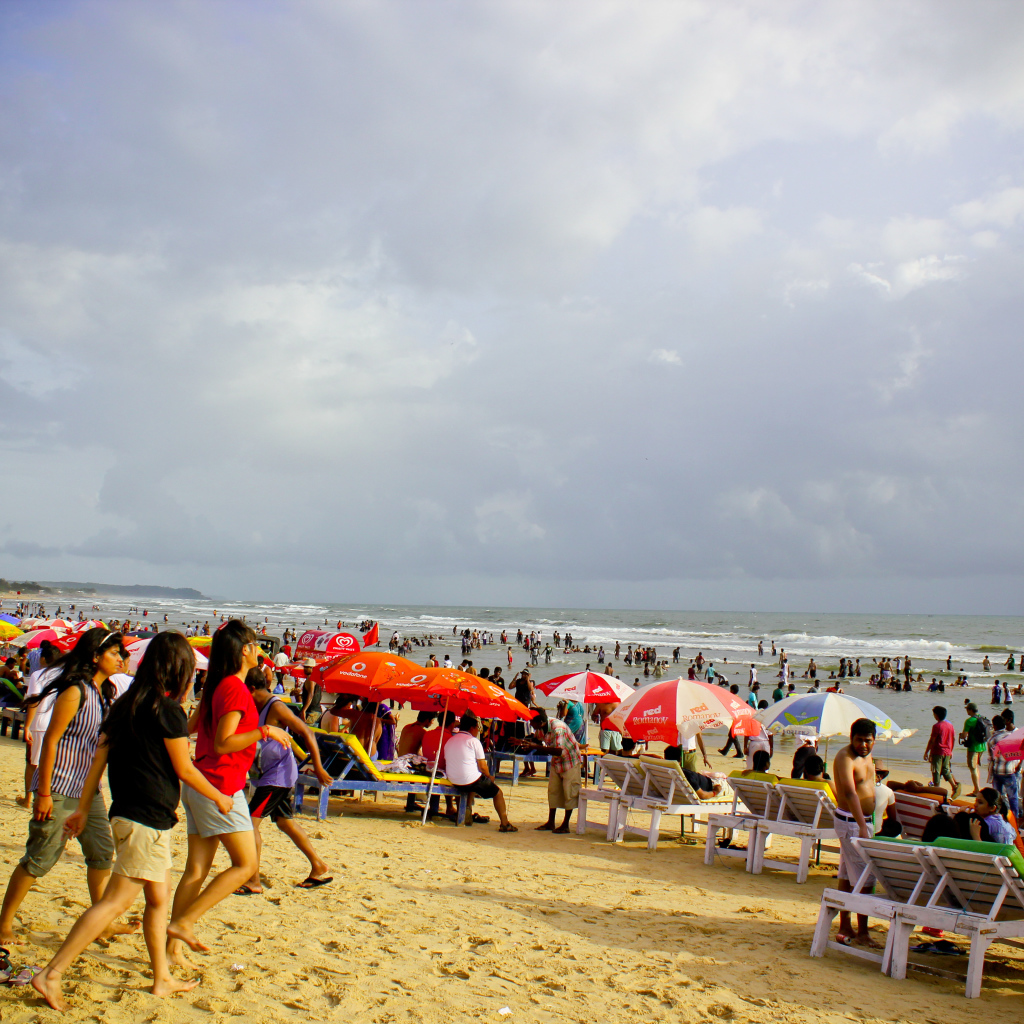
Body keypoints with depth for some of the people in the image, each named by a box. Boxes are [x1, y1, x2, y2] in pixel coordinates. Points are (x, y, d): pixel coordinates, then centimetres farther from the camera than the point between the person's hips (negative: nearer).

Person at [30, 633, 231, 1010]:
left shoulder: (126, 704, 10)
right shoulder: (167, 709, -14)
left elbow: (99, 758, 11)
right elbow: (184, 770, -9)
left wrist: (83, 808, 16)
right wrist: (219, 798, 5)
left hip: (126, 812, 9)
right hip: (148, 820, -9)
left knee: (159, 896, 17)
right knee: (115, 901, -5)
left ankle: (162, 978, 25)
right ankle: (51, 974, -6)